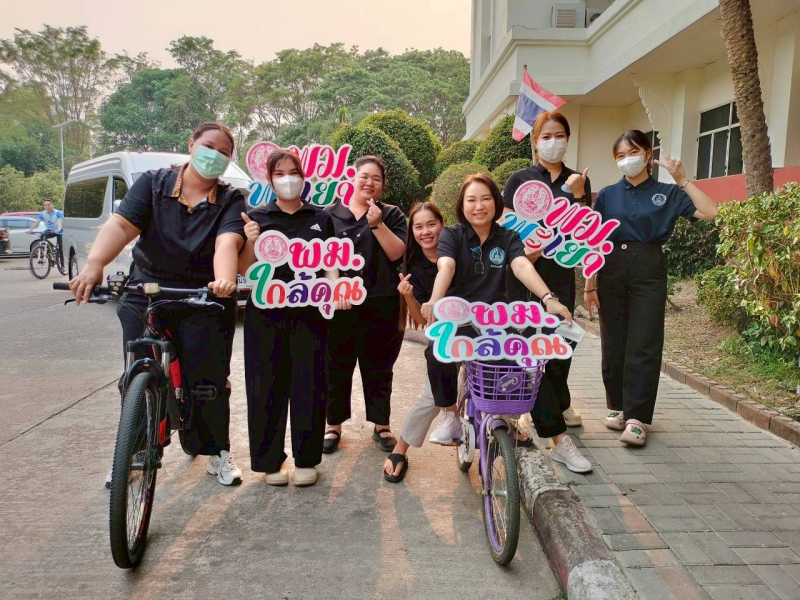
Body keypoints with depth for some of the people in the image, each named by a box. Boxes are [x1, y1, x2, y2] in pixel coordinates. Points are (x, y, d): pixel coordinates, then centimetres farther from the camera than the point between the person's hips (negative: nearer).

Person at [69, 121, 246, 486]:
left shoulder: (231, 200, -2)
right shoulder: (153, 183, 1)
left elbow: (227, 243, -21)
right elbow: (121, 225, -13)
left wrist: (225, 280, -43)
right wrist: (94, 264, -32)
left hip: (205, 302, -1)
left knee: (208, 382, 1)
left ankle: (217, 453, 21)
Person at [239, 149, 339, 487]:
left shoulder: (321, 218, 10)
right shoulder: (256, 218, 6)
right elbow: (244, 270, 4)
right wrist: (252, 243, -15)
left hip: (309, 313, 1)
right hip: (266, 314, 0)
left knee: (309, 386, 3)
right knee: (267, 388, 3)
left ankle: (306, 459, 17)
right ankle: (270, 461, 17)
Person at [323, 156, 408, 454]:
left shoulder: (392, 215, 6)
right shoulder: (331, 214, 9)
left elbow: (396, 252, -7)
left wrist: (377, 224, -17)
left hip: (380, 306, -1)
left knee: (378, 368, 9)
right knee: (337, 367, 8)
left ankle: (381, 425, 23)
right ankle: (334, 425, 23)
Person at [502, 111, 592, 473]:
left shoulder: (578, 181, 10)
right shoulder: (520, 179, 3)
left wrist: (578, 195, -12)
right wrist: (522, 247, -18)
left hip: (561, 273, 3)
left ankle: (559, 404, 41)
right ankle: (558, 439, -7)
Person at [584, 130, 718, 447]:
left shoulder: (667, 193, 6)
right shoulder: (607, 195, 8)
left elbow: (709, 212, -7)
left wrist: (682, 180, -8)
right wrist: (590, 285, 1)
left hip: (649, 270, -1)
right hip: (612, 269, 2)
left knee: (643, 345, -5)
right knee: (613, 344, 6)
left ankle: (637, 418, -2)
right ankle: (617, 406, 20)